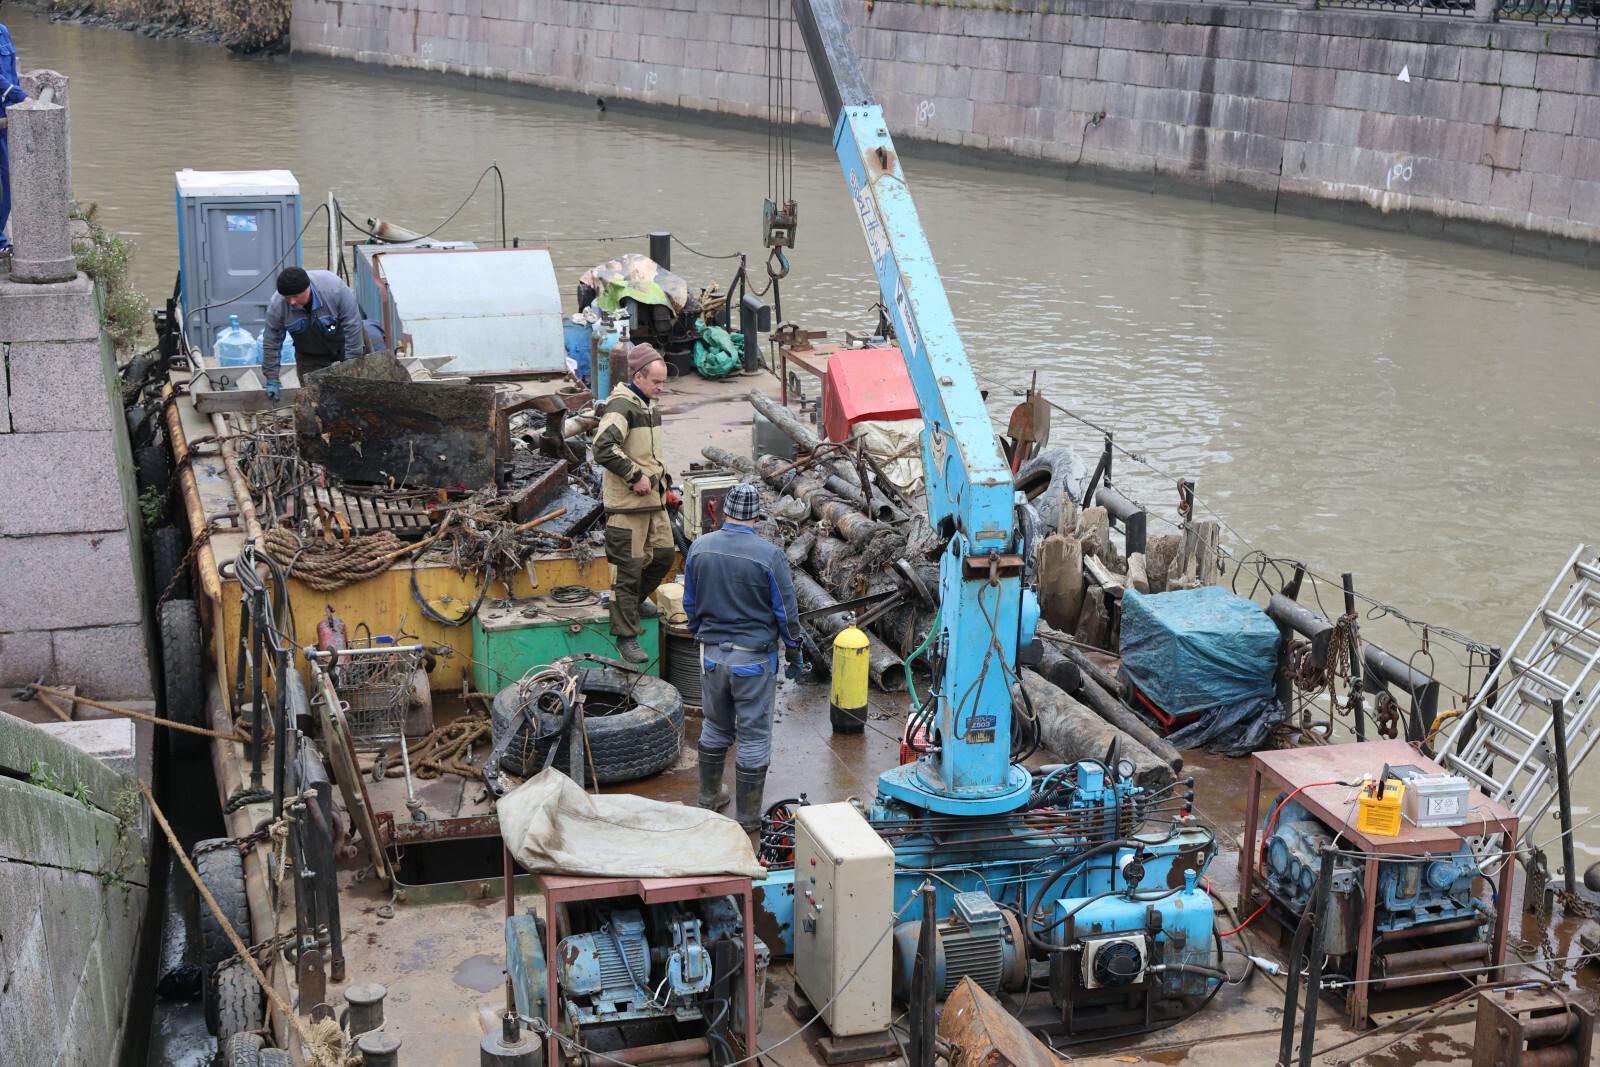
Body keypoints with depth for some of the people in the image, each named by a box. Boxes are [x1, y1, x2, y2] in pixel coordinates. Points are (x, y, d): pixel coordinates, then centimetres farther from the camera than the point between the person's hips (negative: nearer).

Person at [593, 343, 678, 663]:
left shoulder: (649, 406, 16)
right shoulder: (621, 405, -15)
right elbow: (604, 448, -28)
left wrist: (664, 482, 19)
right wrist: (636, 477, -22)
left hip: (652, 498, 9)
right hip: (627, 503, -9)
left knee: (665, 553, 16)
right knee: (628, 568, -4)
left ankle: (635, 600, 41)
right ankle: (626, 637, 3)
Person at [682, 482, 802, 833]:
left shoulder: (699, 548, -4)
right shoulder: (769, 555, -17)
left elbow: (690, 604, 9)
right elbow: (786, 611, -10)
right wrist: (793, 648, 7)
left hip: (711, 654, 4)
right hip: (754, 658, -4)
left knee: (715, 727, 23)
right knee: (754, 737, 6)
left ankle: (710, 796, 36)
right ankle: (748, 817, 12)